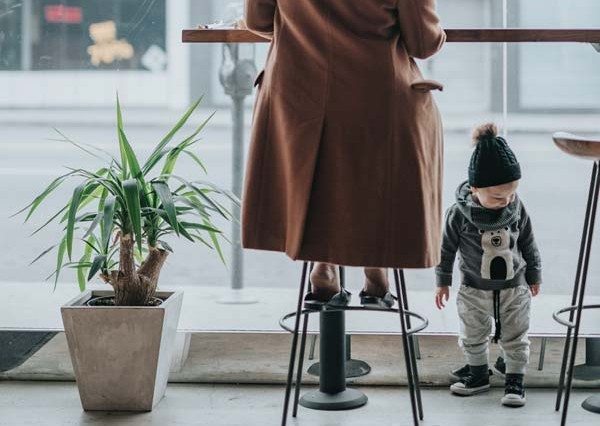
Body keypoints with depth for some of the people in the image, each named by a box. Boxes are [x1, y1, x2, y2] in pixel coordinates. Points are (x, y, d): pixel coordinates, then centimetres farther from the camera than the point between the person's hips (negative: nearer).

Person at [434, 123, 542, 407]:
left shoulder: (517, 208, -12)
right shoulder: (459, 214, -19)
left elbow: (528, 243, 2)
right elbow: (447, 248, -6)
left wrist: (534, 275, 11)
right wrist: (443, 281, 1)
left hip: (514, 287, 1)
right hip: (474, 289, -1)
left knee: (515, 337, 10)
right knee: (472, 337, 15)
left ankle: (515, 379, 24)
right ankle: (478, 374, 34)